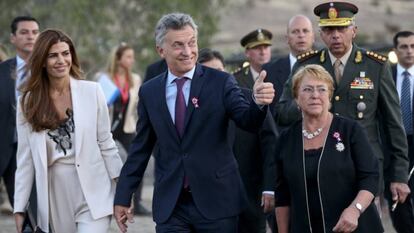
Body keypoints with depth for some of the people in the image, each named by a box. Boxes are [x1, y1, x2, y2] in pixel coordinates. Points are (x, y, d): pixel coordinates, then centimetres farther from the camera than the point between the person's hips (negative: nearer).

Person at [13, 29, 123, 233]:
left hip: (92, 194, -2)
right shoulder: (29, 102, 3)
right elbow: (25, 159, 5)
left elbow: (106, 144, 3)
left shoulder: (91, 91, 0)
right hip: (56, 196, 2)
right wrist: (19, 208, 3)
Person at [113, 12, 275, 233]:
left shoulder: (220, 82, -2)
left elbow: (248, 121, -13)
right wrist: (123, 196, 10)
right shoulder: (149, 92, 6)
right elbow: (141, 148, 12)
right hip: (170, 205, 2)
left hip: (216, 201, -2)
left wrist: (258, 103, -35)